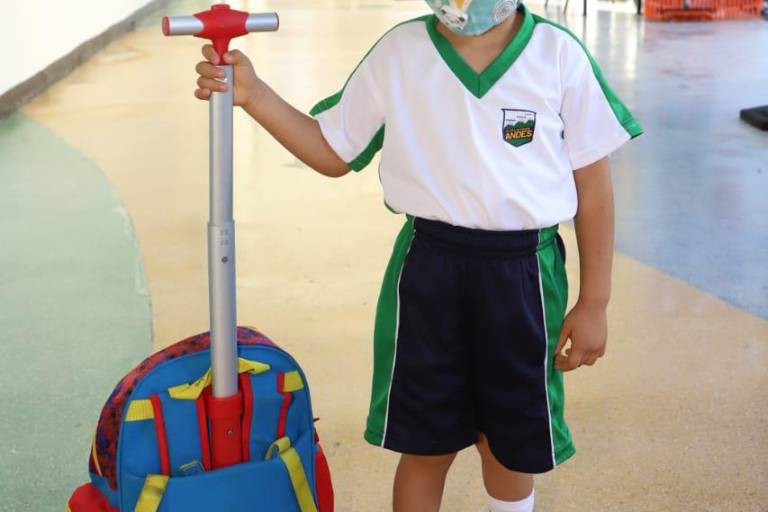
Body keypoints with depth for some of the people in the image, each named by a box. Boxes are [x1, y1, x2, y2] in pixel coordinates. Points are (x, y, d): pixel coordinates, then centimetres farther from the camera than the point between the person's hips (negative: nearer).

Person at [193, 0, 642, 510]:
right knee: (425, 444, 12)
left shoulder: (559, 55, -7)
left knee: (510, 442, 16)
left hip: (524, 275, -1)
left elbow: (593, 183, -1)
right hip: (427, 270, 1)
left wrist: (594, 302, -1)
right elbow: (334, 153, 7)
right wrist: (253, 94, -6)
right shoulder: (398, 52, -2)